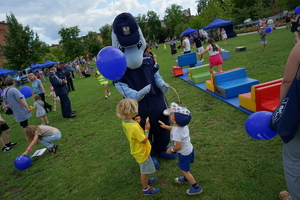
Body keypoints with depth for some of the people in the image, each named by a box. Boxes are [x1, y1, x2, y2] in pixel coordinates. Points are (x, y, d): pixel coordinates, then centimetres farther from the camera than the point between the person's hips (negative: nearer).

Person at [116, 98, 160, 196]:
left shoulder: (124, 122, -11)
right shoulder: (134, 127, -38)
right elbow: (144, 140, -28)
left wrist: (135, 122, -5)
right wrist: (147, 129, -17)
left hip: (137, 150, 8)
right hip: (142, 152, -8)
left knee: (143, 169, 31)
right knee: (144, 171, 15)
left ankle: (145, 180, 54)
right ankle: (146, 189, 35)